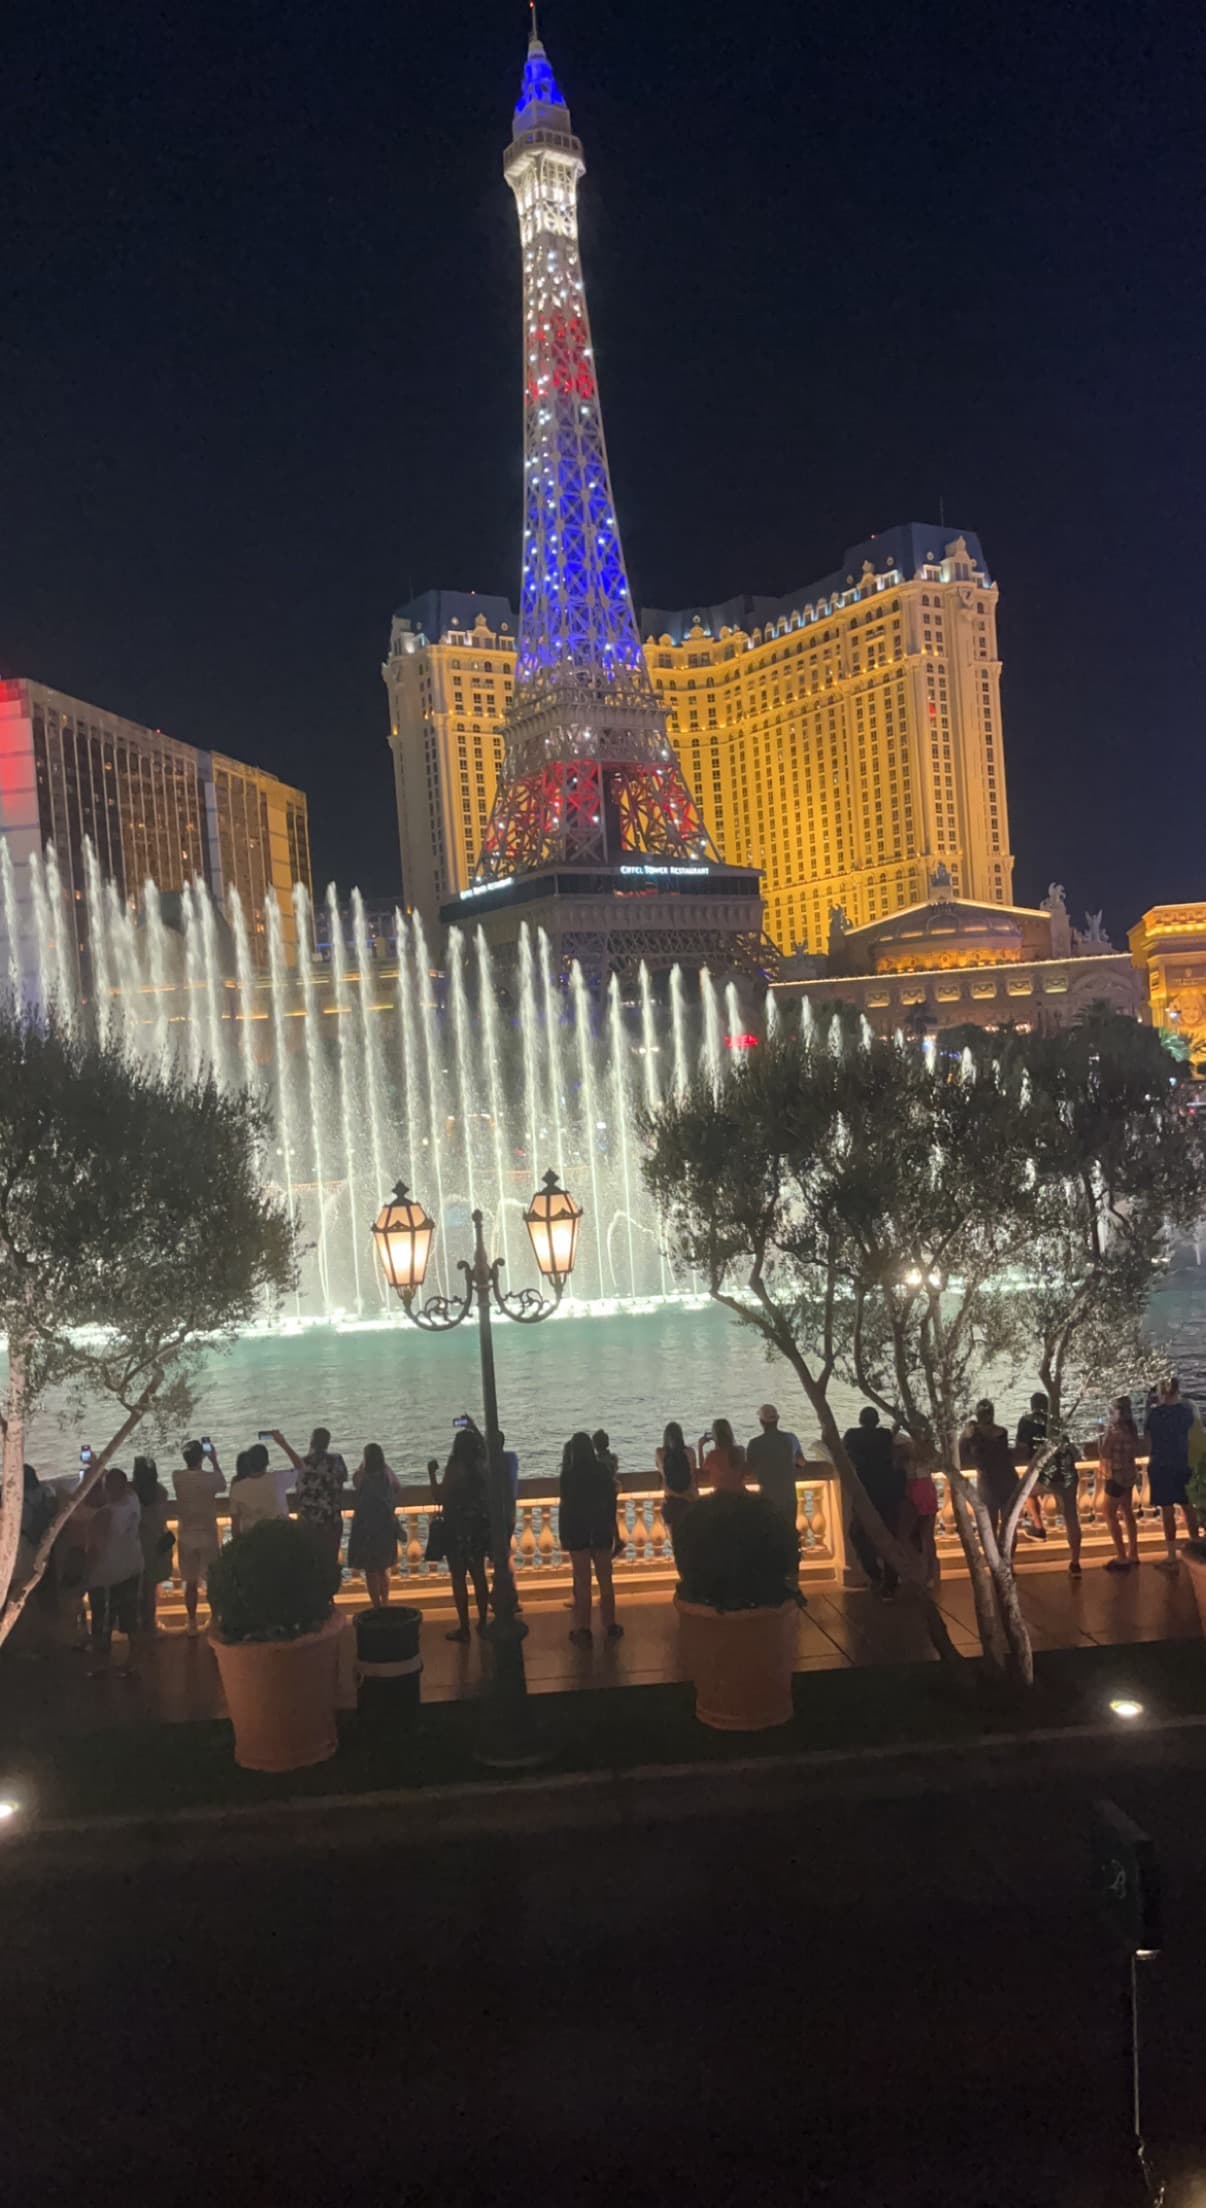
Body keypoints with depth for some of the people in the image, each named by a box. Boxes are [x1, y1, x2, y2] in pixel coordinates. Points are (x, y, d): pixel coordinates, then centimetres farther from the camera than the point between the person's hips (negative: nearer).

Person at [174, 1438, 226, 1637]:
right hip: (207, 1535, -2)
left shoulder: (178, 1478, -8)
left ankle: (192, 1625, 16)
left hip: (186, 1537, 2)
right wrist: (214, 1462, 13)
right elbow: (223, 1486, 9)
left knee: (191, 1583, 11)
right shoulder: (209, 1477, -14)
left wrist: (192, 1459, 15)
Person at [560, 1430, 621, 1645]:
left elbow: (565, 1506, -12)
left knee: (582, 1583, 5)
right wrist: (611, 1525, 10)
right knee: (605, 1580, 14)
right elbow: (611, 1500, 0)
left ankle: (583, 1630, 9)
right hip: (601, 1530, 2)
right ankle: (610, 1626, 20)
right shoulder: (604, 1469, -4)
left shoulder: (569, 1474, -12)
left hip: (577, 1532, -2)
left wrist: (563, 1534, -6)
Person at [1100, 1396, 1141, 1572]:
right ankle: (1133, 1554, 27)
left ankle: (1122, 1558, 0)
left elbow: (1104, 1453, -15)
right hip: (1130, 1474, 9)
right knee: (1127, 1513, 19)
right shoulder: (1131, 1428, 2)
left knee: (1110, 1515, 0)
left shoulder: (1114, 1430, -23)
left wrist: (1102, 1434, -5)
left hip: (1117, 1476, -9)